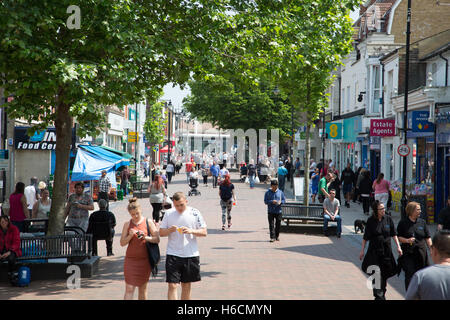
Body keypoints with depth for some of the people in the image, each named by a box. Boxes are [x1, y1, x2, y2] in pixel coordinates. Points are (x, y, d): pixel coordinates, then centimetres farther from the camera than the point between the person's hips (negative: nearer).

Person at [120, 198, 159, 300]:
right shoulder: (127, 224, 4)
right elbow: (122, 243, 3)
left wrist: (146, 237, -19)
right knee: (129, 289, -6)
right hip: (130, 259, 0)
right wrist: (130, 236, -14)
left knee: (142, 288, 9)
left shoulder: (148, 222, 1)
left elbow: (157, 239, -3)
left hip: (144, 260, 0)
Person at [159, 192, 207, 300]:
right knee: (172, 285, -9)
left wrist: (191, 231, -17)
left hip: (191, 255, 1)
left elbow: (204, 232, 1)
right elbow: (161, 232, 6)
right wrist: (170, 230, -15)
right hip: (173, 255, -1)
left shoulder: (194, 213, 0)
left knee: (187, 285, 11)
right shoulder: (169, 214, 2)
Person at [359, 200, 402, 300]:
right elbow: (365, 237, 0)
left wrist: (398, 247, 0)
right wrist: (362, 250, 0)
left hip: (386, 250, 3)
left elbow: (394, 234, 7)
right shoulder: (370, 221, -7)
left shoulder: (388, 219, -1)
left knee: (385, 273, 12)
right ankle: (378, 296, -5)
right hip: (374, 251, -3)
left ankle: (383, 294, 30)